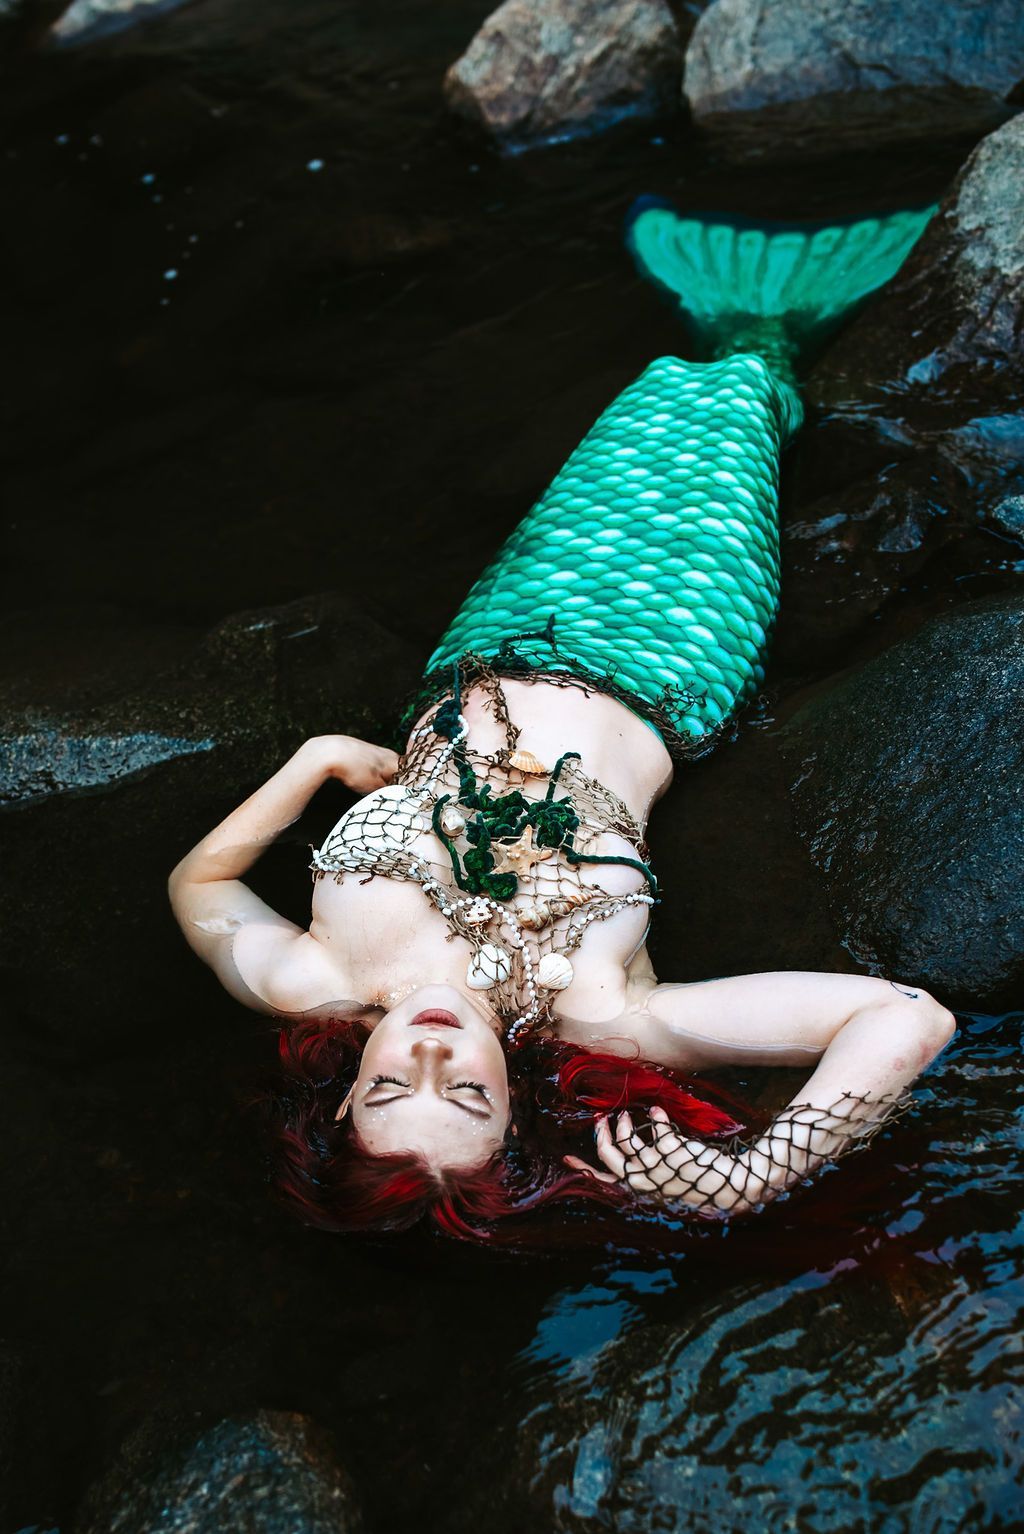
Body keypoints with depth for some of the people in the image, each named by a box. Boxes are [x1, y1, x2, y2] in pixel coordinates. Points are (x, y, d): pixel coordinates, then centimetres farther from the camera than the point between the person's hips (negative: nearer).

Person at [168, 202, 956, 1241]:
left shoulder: (313, 988, -37)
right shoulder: (597, 1017, -43)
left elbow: (197, 880, -15)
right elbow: (908, 1019, -47)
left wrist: (317, 755, -25)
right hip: (653, 687, -2)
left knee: (668, 402, 27)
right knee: (734, 386, 21)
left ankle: (749, 344, 64)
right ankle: (762, 350, 61)